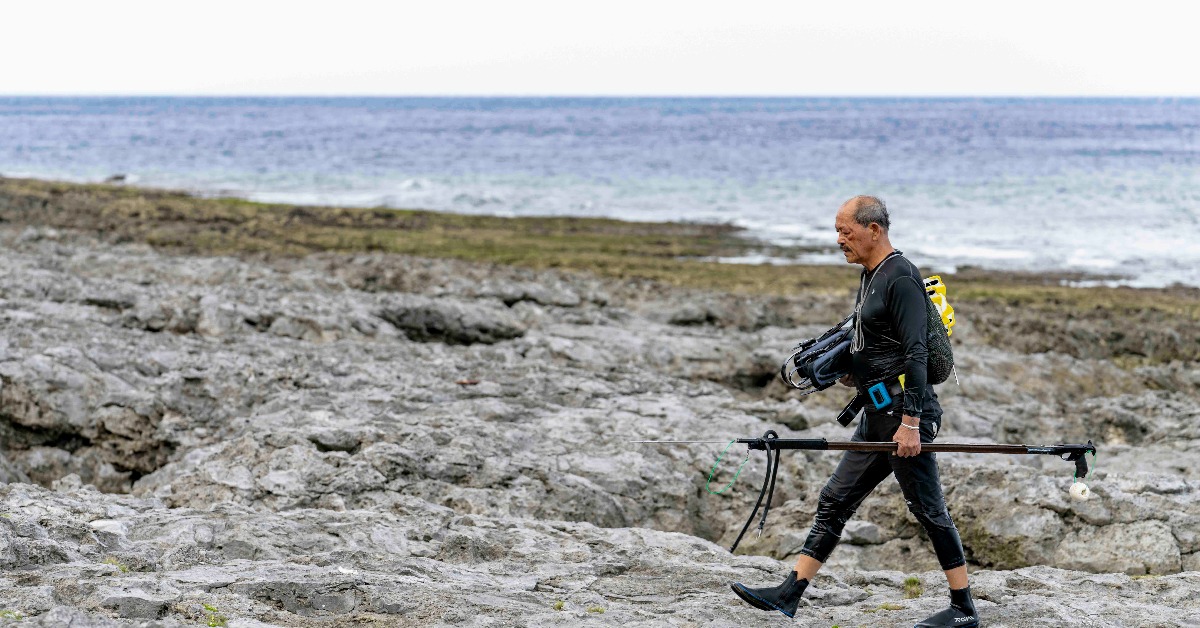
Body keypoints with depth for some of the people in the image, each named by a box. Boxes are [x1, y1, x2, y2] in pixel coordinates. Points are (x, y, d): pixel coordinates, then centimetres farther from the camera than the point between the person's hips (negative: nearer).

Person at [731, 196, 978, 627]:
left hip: (904, 411, -10)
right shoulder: (870, 274, 15)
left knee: (929, 510, -3)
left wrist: (909, 422, -25)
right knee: (835, 501, 8)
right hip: (878, 414, 10)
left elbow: (915, 353, -21)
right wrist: (856, 369, 14)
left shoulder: (900, 278, -15)